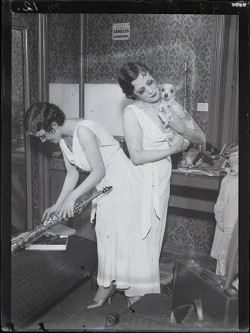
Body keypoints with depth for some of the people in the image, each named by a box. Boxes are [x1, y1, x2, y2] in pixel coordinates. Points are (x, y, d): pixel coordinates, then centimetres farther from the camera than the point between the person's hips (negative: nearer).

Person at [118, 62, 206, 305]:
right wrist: (172, 149, -16)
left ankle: (148, 287, 36)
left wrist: (184, 130, -16)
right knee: (140, 237, 5)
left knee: (154, 235, 17)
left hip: (162, 180, 6)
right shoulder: (132, 112, -15)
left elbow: (201, 138, 4)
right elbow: (137, 157, -20)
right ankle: (137, 293, 25)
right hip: (141, 182, -5)